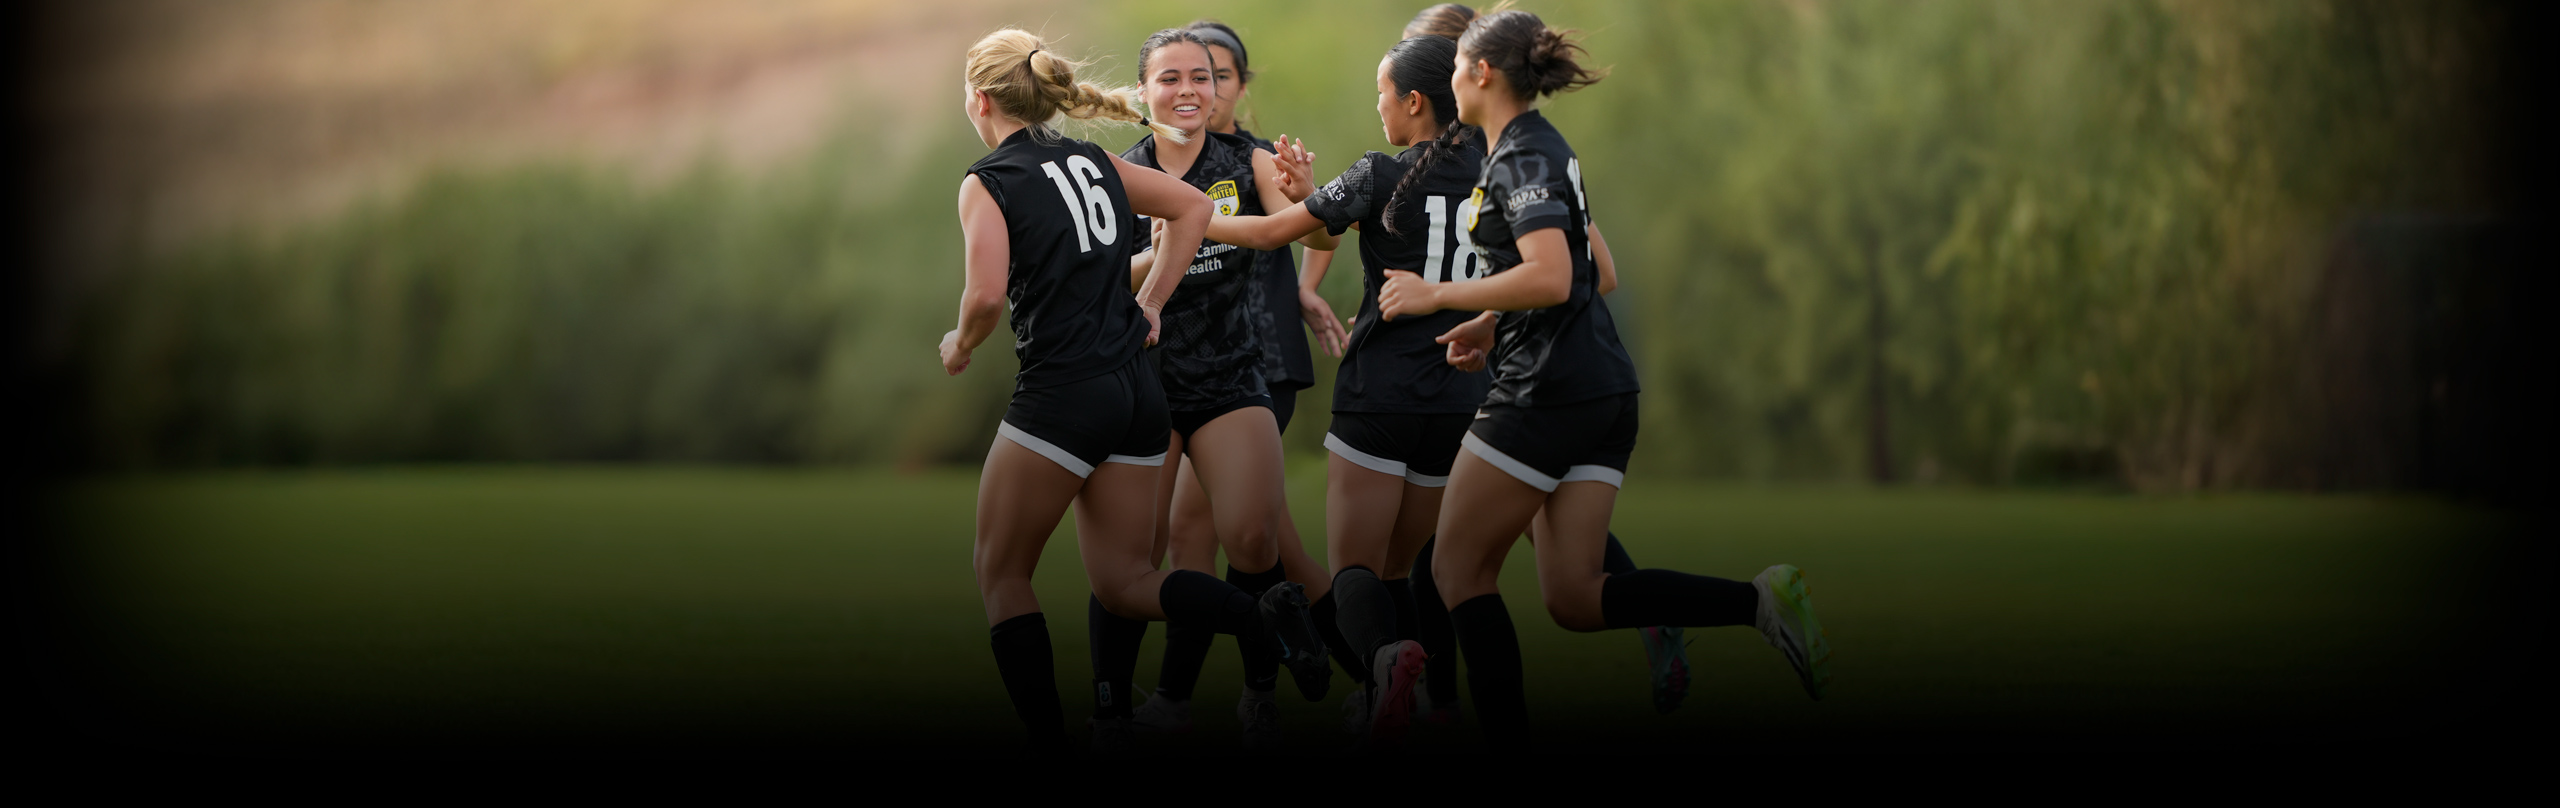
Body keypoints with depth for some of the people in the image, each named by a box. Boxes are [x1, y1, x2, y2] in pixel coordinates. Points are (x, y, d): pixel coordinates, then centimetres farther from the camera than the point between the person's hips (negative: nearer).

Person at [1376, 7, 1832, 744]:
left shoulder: (1521, 158, -12)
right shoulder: (1542, 145, 18)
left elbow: (1549, 279, -25)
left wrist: (1437, 295, -17)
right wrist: (1492, 323, 26)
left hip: (1546, 394, -9)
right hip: (1604, 390, 9)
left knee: (1459, 571, 2)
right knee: (1573, 598, 4)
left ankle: (1508, 739, 0)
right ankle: (1760, 601, -8)